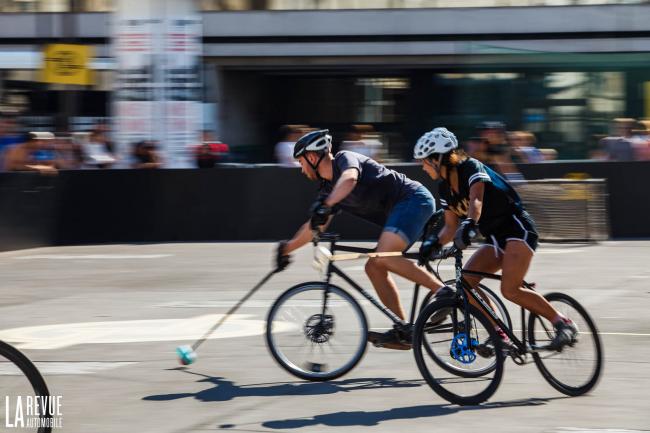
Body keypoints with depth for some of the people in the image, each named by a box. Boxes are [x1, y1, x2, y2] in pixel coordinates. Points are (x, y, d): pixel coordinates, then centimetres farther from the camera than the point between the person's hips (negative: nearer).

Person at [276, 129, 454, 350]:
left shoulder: (345, 158, -8)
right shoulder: (329, 189, 18)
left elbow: (349, 179, -33)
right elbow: (314, 226, 27)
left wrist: (325, 206, -44)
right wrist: (287, 248, 25)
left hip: (414, 199, -10)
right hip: (398, 210, 10)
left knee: (383, 257, -26)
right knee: (374, 267, 4)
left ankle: (444, 291, -26)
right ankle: (403, 333, 3)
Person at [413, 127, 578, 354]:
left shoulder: (471, 168, -16)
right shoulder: (445, 188, 7)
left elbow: (476, 200, -35)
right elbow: (451, 226, 10)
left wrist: (468, 225, -54)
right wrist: (435, 242, -10)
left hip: (518, 229, -8)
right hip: (495, 239, 8)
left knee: (510, 290, -24)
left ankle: (563, 323, -10)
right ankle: (500, 335, -5)